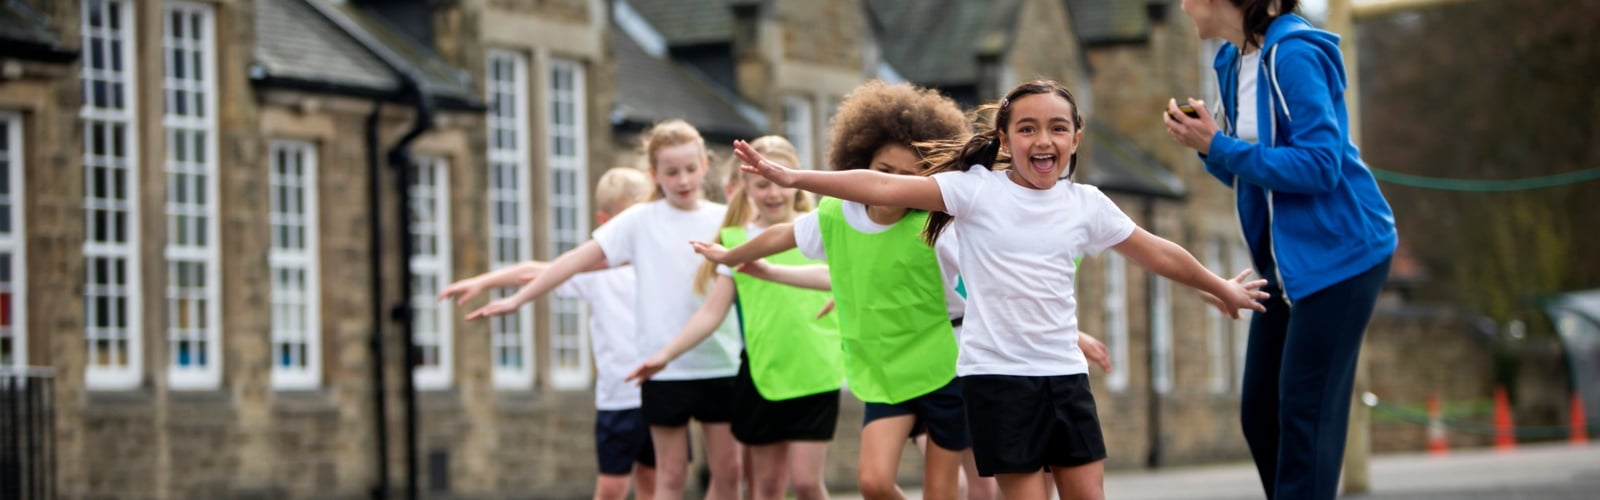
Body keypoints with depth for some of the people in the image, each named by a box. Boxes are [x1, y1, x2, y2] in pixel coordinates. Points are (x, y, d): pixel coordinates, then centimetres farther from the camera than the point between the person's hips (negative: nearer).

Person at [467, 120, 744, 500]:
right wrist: (518, 299, -5)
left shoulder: (726, 220, 4)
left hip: (719, 364, 2)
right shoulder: (640, 221, 0)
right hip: (664, 366, -2)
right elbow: (578, 260, -2)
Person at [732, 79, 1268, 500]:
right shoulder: (977, 190, -7)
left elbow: (1157, 253, 18)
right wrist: (791, 177, -22)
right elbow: (885, 186, -14)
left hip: (1065, 372, 4)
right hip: (996, 372, -4)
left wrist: (1219, 288, 28)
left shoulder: (1087, 205, 5)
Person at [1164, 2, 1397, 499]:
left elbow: (1319, 165, -23)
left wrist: (1220, 146, -20)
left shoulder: (1293, 55, -17)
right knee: (1260, 413, 8)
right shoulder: (1234, 62, 9)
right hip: (1286, 262, 9)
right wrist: (1207, 148, -4)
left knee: (1305, 412, -9)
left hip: (1337, 254, -9)